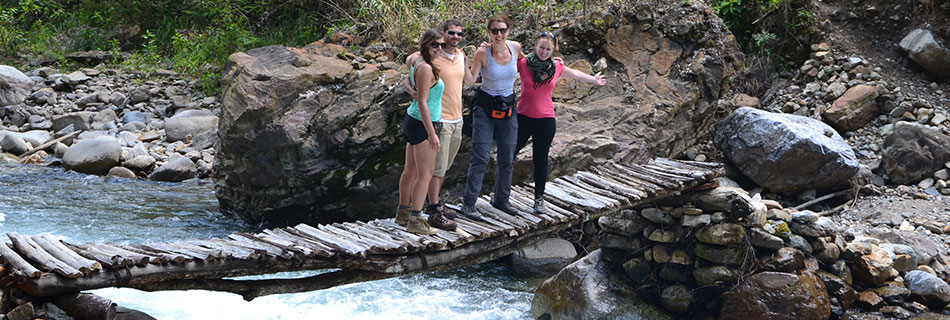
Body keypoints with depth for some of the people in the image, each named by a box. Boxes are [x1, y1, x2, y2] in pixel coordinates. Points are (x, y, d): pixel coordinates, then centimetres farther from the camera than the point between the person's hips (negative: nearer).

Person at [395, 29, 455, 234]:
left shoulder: (418, 64, 10)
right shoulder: (426, 69, -19)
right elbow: (422, 103, -22)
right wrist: (432, 133, -22)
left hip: (412, 120, 10)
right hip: (422, 124, -10)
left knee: (411, 171, 17)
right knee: (425, 173, -6)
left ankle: (403, 214, 26)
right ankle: (415, 221, -6)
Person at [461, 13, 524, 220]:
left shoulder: (515, 47, -3)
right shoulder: (483, 52, -15)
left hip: (508, 108, 5)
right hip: (485, 107, -4)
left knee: (507, 158, 10)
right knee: (480, 158, -9)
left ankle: (501, 199, 25)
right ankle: (468, 203, -3)